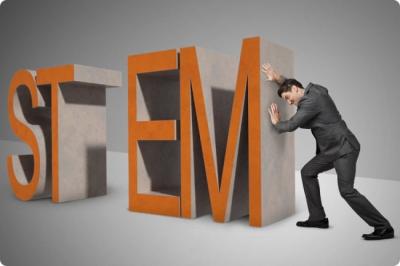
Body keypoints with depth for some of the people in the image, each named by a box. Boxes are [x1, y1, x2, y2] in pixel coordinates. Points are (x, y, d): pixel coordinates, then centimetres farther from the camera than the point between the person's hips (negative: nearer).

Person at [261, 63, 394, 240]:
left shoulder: (310, 102, -19)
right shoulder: (315, 89, 10)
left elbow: (291, 126, -16)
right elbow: (292, 86, 29)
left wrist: (276, 123, 5)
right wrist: (278, 78, 16)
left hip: (345, 148, -10)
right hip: (332, 149, 10)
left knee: (346, 191, -18)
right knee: (307, 172, 12)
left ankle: (384, 228, -7)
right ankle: (318, 218, 15)